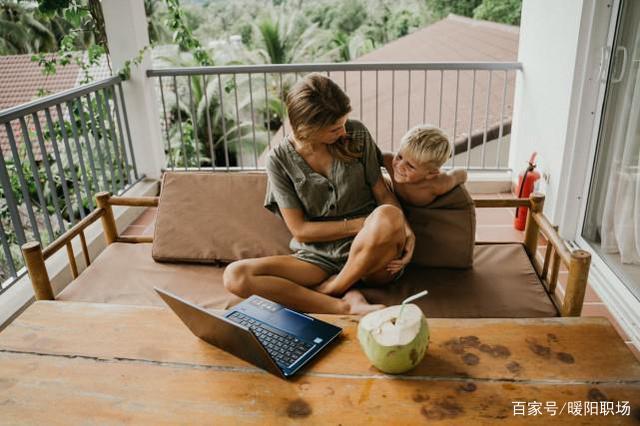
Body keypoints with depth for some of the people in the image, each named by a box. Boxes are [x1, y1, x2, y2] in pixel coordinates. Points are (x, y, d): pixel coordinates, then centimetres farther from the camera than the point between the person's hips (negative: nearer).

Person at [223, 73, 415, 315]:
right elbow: (300, 230, -5)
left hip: (370, 257, 0)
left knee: (388, 215, -36)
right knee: (235, 276, -22)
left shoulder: (357, 134, -1)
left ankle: (330, 289, -12)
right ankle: (346, 306, -29)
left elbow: (382, 192, 4)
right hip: (318, 257, 0)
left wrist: (405, 229, -15)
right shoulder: (279, 160, -5)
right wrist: (360, 224, -13)